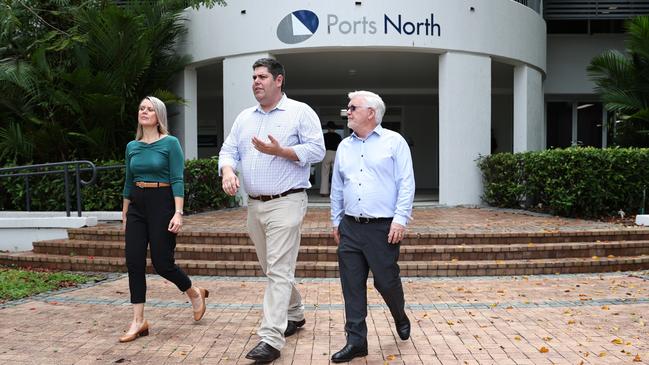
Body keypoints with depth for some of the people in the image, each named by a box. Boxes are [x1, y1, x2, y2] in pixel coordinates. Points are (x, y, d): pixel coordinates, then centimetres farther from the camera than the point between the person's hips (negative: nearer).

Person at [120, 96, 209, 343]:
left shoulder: (170, 143, -6)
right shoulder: (132, 146, 11)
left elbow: (177, 181, -11)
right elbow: (128, 182, 17)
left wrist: (178, 213, -19)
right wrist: (124, 214, 17)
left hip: (162, 204, -6)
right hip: (137, 207, 6)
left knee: (162, 263, -2)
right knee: (134, 263, 0)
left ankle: (195, 294, 26)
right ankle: (138, 321, 8)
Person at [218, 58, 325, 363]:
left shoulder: (300, 112, -1)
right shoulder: (245, 117, 16)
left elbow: (316, 150, -8)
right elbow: (229, 150, 10)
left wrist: (279, 151, -19)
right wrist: (227, 171, -12)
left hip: (286, 203, -7)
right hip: (255, 205, 7)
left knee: (279, 271, -11)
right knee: (271, 268, 16)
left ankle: (271, 339, -11)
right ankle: (294, 315, 35)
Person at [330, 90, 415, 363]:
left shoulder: (394, 142, -1)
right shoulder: (344, 147, 14)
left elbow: (406, 185, -6)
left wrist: (400, 219, -13)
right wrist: (336, 221, 15)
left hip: (383, 228, -4)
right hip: (350, 228, 5)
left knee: (386, 281, 4)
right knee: (352, 286, 3)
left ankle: (400, 317, 35)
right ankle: (356, 341, 12)